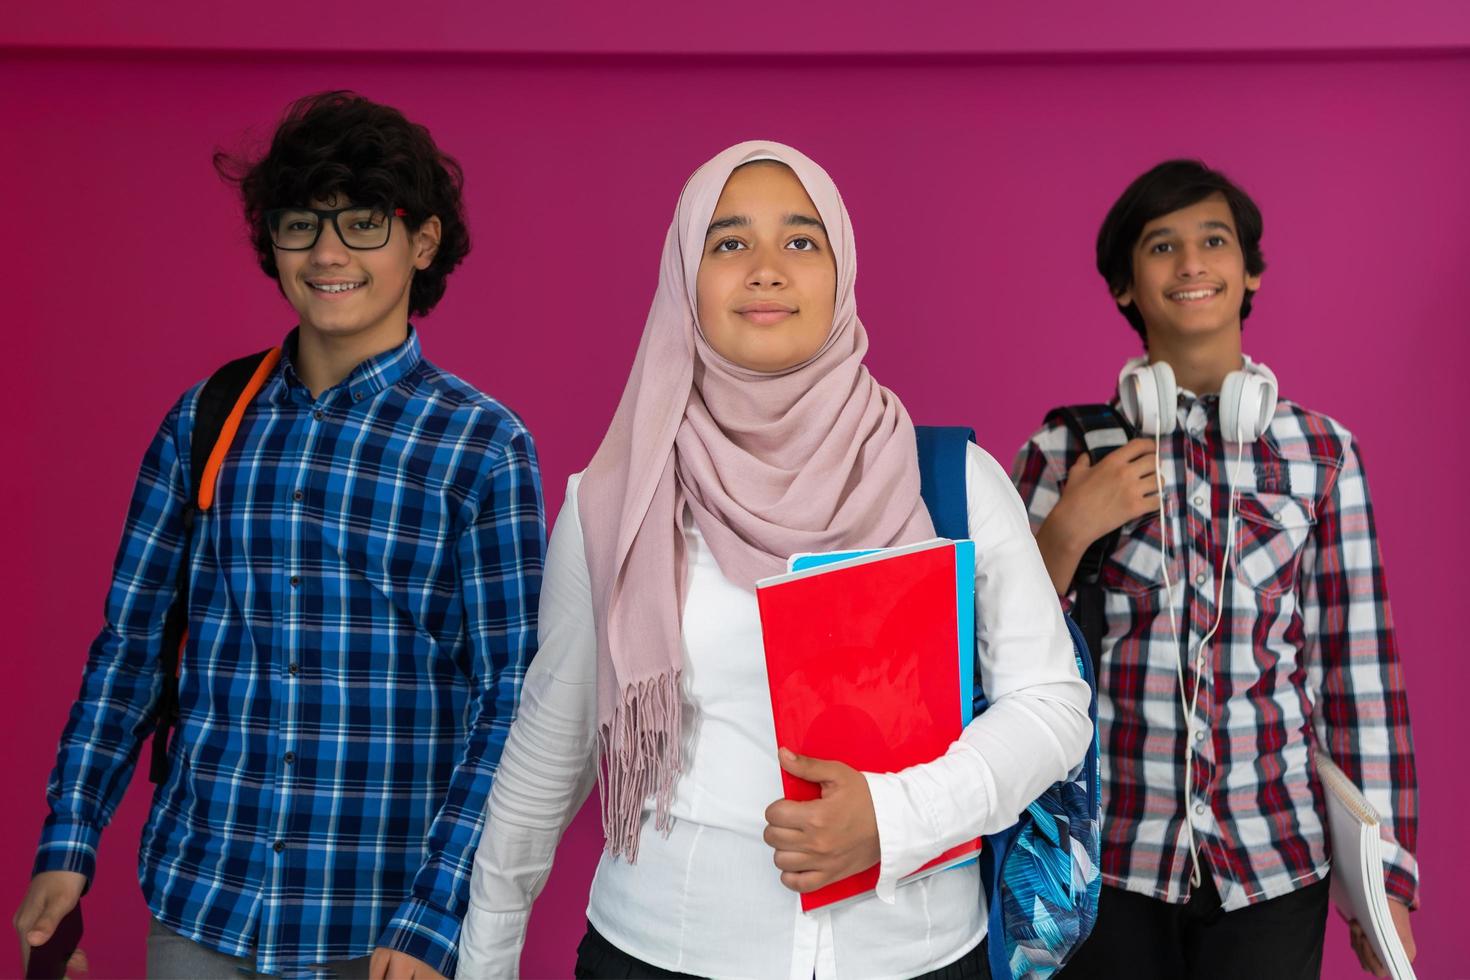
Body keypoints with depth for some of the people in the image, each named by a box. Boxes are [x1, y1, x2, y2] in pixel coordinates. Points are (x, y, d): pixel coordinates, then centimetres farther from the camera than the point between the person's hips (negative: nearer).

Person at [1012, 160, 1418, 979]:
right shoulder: (1065, 451, -1)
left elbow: (1361, 672, 2)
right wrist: (1065, 536, -14)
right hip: (1108, 856, 0)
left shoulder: (1324, 453, 0)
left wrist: (1388, 878, 2)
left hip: (1276, 862, 0)